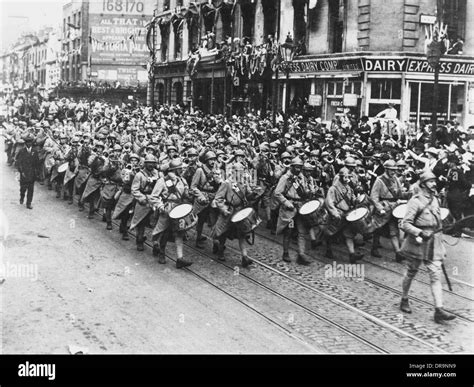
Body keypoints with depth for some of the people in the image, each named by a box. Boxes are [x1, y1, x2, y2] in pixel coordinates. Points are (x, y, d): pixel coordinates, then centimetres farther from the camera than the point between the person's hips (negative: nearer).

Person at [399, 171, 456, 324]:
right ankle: (404, 301, 32)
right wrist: (420, 233, -27)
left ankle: (439, 310, -7)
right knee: (411, 273, 11)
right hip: (418, 242, -5)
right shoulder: (415, 201, -13)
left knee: (436, 275, -4)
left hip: (434, 242, 5)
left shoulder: (435, 199, 9)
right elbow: (405, 224, -16)